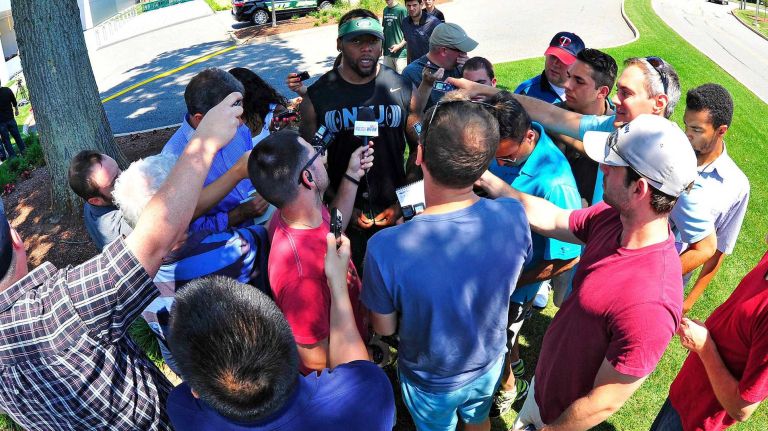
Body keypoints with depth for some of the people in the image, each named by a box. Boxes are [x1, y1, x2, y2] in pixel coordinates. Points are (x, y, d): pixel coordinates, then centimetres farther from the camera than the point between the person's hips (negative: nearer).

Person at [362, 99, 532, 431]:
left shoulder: (385, 249, -41)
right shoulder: (514, 216, -29)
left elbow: (384, 328, -20)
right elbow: (509, 284, -7)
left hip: (432, 382, -2)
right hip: (489, 364, 3)